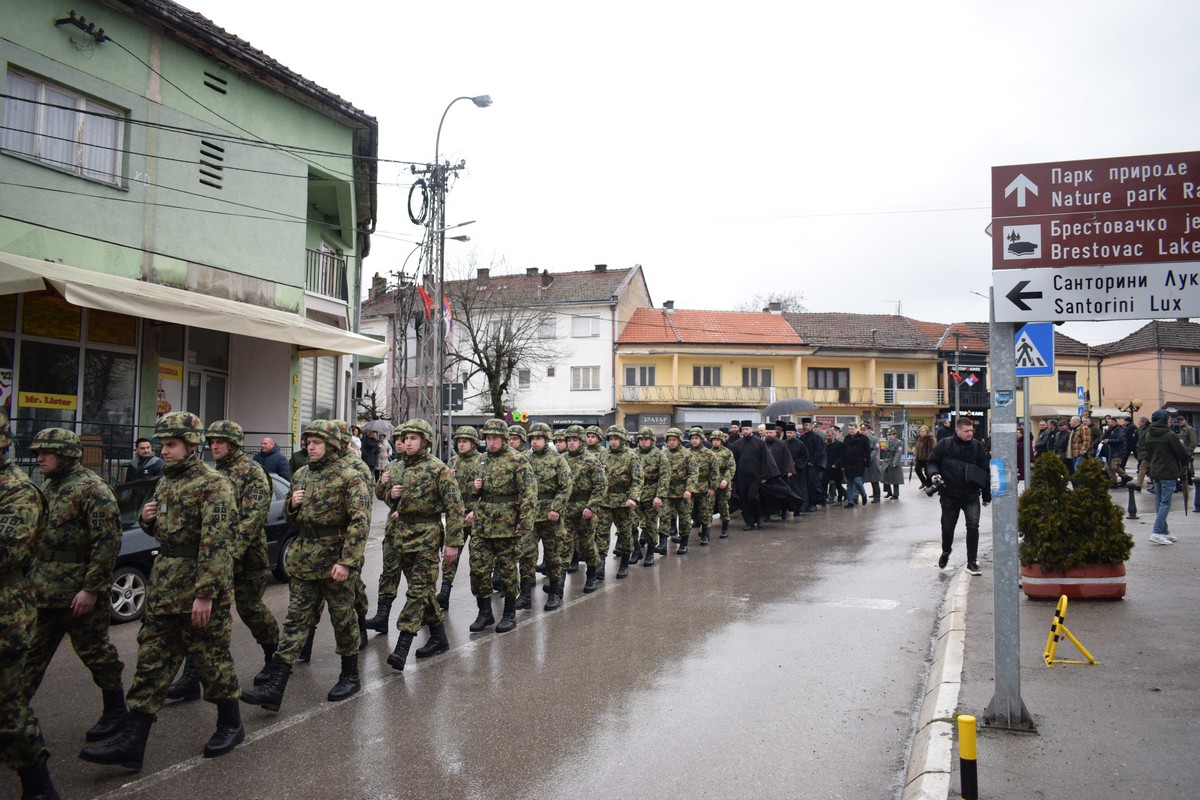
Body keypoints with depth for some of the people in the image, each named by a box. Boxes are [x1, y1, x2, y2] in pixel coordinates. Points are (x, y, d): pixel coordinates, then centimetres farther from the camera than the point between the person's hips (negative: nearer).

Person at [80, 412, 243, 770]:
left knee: (212, 657, 5)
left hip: (200, 584, -8)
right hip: (163, 583, 8)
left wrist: (206, 592, -25)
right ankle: (131, 743, 10)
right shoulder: (166, 481, 13)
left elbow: (215, 542, -21)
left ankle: (231, 725, 23)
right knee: (151, 660, 7)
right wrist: (148, 519, 3)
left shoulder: (213, 484, -14)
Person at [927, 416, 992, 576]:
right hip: (949, 495, 0)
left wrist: (987, 495, 7)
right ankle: (945, 552, 39)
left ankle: (972, 562, 0)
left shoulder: (977, 447, -1)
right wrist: (934, 473, -17)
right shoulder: (944, 445, -5)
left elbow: (985, 471, 5)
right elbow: (932, 462, 6)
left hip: (971, 496, 0)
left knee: (973, 526, -11)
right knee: (947, 527, 10)